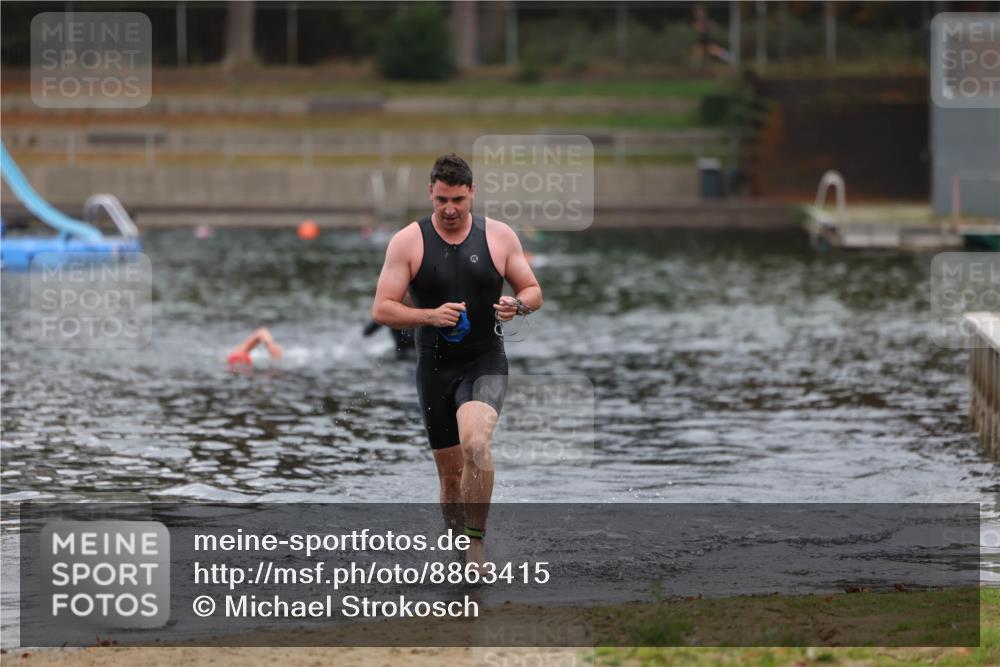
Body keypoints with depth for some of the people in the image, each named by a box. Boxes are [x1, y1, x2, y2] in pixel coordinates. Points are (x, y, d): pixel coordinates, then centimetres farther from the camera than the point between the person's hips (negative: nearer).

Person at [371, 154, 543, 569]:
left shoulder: (499, 236, 0)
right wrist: (430, 316, -23)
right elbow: (381, 310, -6)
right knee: (451, 473, 8)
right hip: (435, 368, 2)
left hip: (485, 364, -2)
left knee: (475, 445, -28)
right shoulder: (408, 242, -3)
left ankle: (477, 546, -19)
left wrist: (519, 306, -15)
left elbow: (533, 290, 9)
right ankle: (459, 553, 25)